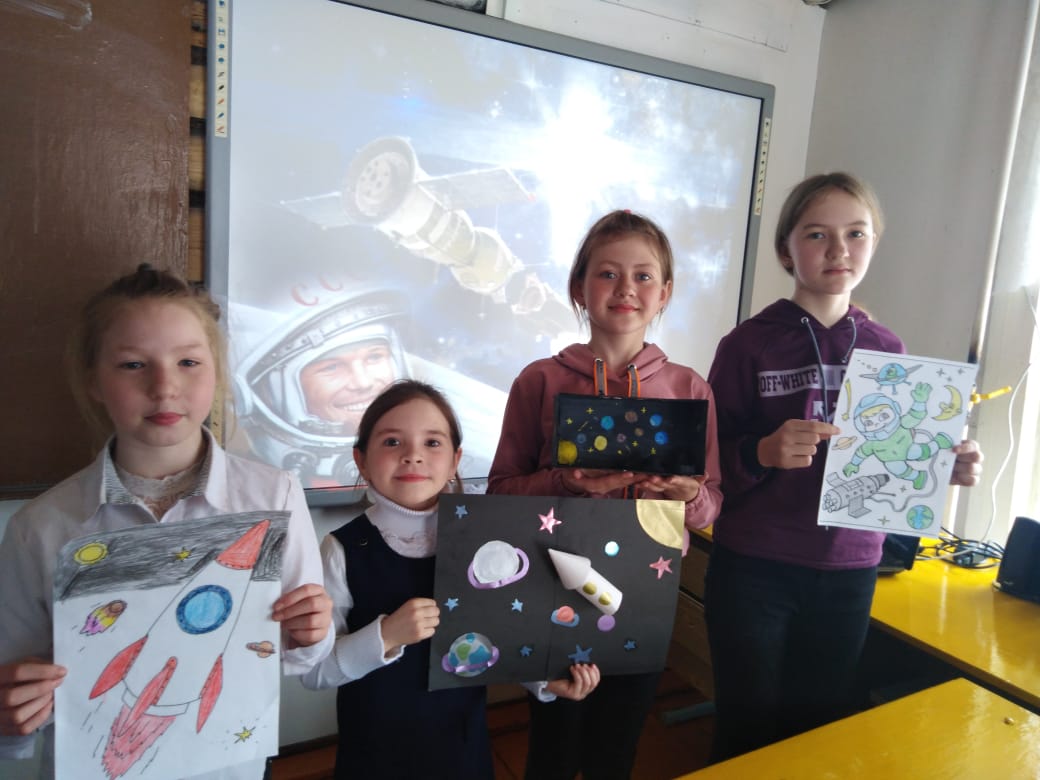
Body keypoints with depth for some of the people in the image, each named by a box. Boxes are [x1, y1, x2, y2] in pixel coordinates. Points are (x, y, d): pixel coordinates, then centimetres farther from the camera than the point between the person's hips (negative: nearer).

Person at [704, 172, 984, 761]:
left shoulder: (887, 349, 4)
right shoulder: (750, 344, -8)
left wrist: (945, 468, -8)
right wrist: (763, 453, -26)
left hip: (851, 572, 3)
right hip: (755, 570, -3)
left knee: (820, 732, 15)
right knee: (747, 735, 9)